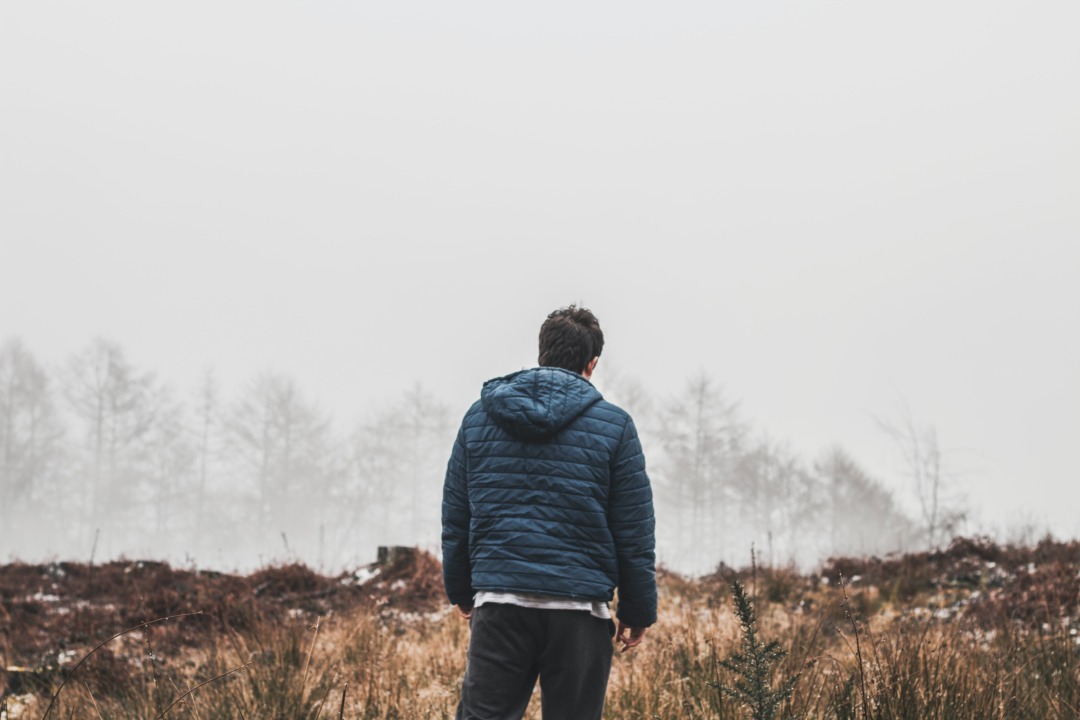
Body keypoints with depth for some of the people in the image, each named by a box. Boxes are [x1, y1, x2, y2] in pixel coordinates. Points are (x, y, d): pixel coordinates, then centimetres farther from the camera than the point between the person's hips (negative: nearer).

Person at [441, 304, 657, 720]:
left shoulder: (479, 416, 9)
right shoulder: (613, 426, 1)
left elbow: (454, 517, 13)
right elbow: (635, 532, 1)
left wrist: (460, 590, 24)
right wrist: (638, 609, 9)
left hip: (499, 604, 2)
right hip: (580, 608, -1)